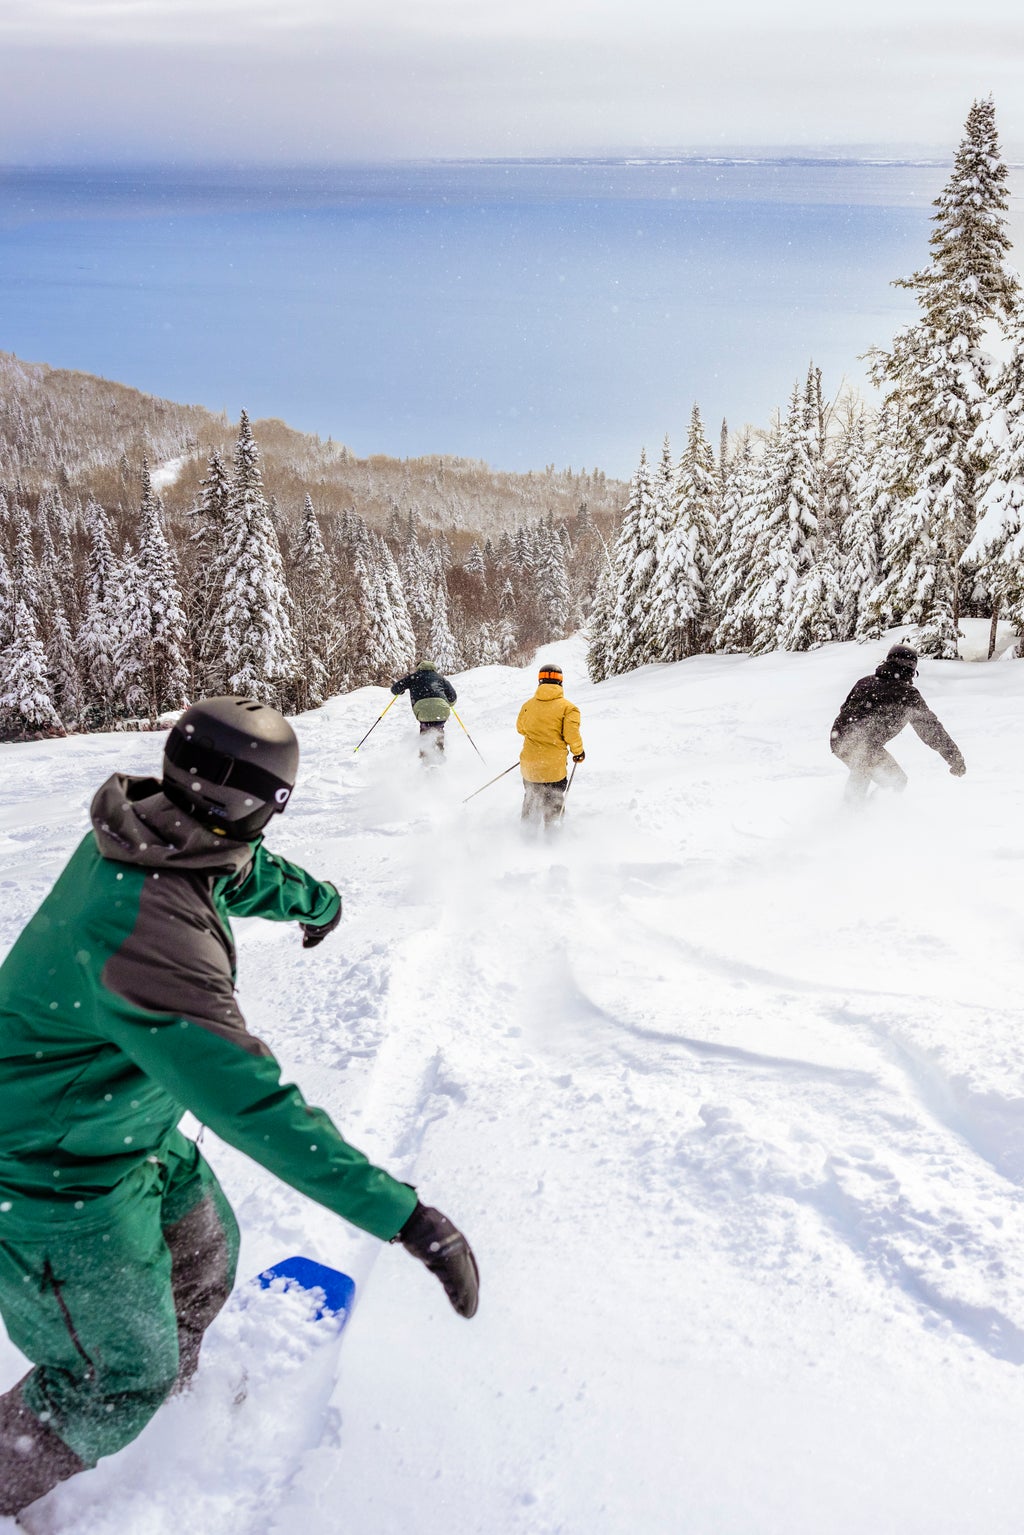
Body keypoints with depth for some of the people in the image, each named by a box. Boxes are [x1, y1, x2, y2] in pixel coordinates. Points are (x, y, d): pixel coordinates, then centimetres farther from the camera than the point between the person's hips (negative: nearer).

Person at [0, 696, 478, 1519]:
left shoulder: (151, 830, -12)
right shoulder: (153, 933, -40)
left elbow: (247, 872, 10)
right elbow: (249, 1099, -43)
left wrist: (317, 898, 31)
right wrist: (402, 1214, -41)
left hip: (129, 1122, 9)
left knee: (206, 1249, 26)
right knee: (124, 1378, 10)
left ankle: (176, 1384, 55)